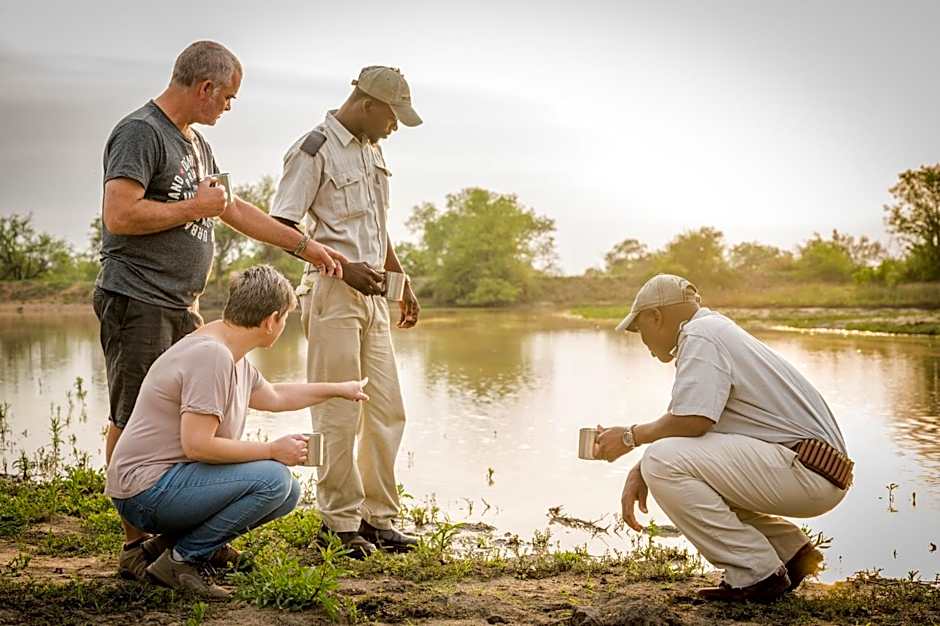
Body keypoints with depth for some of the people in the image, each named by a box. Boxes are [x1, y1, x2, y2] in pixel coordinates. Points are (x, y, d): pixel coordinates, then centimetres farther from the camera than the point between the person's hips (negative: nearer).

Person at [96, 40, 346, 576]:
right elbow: (120, 215, -21)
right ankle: (138, 547, 3)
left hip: (182, 306, 10)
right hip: (138, 303, -10)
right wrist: (194, 207, -11)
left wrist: (305, 245, 25)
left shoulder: (196, 143, 18)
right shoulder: (140, 131, -10)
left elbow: (234, 209, 25)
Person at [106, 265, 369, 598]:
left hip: (169, 481, 10)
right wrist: (272, 450, -16)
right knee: (273, 479, -22)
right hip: (145, 489, -10)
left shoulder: (229, 354, 11)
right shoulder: (211, 355, -22)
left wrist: (339, 389, 37)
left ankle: (169, 541, 10)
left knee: (287, 492, 9)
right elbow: (196, 445, -26)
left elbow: (273, 396, 29)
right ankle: (180, 559, -9)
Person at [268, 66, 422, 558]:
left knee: (386, 410, 9)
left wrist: (402, 281, 24)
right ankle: (340, 522, 6)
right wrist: (343, 267, -19)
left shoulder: (371, 149, 17)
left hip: (371, 293, 9)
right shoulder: (314, 150, -9)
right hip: (331, 292, -8)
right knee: (339, 414, -4)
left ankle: (377, 517, 18)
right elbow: (281, 227, -13)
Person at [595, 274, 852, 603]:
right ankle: (789, 549, 17)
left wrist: (632, 436, -6)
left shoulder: (700, 334, -10)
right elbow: (678, 426, 22)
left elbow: (692, 421, -22)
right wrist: (639, 471, 13)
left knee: (666, 462, -18)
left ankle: (756, 573, -11)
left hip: (809, 470, -11)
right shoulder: (717, 330, 21)